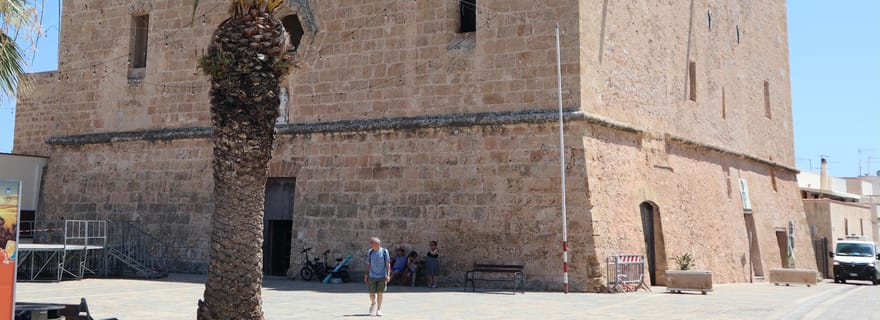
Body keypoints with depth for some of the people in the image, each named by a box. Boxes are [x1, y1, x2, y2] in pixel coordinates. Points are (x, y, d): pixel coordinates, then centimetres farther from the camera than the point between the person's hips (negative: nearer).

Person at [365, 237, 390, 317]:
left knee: (379, 293, -1)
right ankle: (373, 303, 33)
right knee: (371, 294, 3)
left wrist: (388, 275, -10)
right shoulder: (370, 252, 4)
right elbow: (368, 264, 11)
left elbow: (388, 264, -3)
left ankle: (379, 310, 11)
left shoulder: (384, 251, -4)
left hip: (382, 276, -2)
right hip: (372, 276, 2)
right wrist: (366, 275, 7)